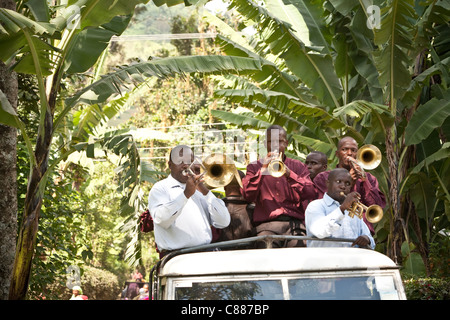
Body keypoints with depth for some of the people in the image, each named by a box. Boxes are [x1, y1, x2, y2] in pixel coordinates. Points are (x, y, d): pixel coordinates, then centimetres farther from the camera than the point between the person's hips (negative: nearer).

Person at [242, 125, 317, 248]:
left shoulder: (298, 166, 19)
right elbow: (248, 195, 0)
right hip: (267, 225, -1)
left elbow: (312, 195, 2)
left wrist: (289, 174, -10)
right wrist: (263, 169, -9)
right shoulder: (255, 167, 17)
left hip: (295, 223, 1)